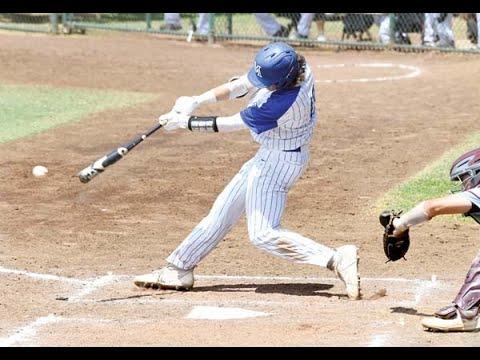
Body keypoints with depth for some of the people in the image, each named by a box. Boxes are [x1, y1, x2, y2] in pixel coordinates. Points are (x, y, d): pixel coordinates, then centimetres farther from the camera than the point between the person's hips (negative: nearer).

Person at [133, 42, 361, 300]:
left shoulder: (283, 102, -33)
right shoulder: (293, 66, -12)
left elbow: (232, 124, -22)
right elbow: (240, 86, -2)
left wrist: (184, 123, -13)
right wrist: (196, 101, -11)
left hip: (279, 160, -10)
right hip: (269, 156, 10)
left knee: (263, 234, -13)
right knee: (223, 210, 15)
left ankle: (338, 260, -17)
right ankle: (178, 270, 25)